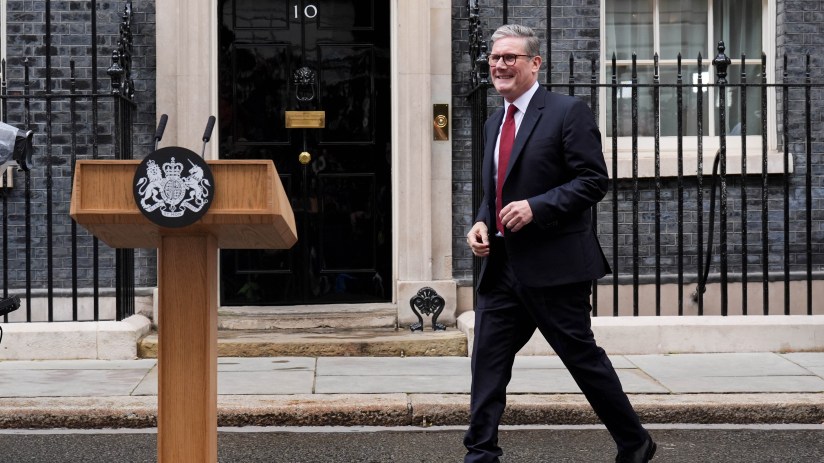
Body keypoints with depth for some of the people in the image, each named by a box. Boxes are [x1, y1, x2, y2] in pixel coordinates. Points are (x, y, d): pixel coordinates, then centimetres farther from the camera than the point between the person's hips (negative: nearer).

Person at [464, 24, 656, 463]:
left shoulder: (568, 112, -7)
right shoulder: (494, 124, 17)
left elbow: (594, 180, -13)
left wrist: (536, 207, -22)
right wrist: (481, 222, 4)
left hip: (554, 263, -7)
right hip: (501, 265, 7)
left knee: (582, 357, 3)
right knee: (488, 360, 1)